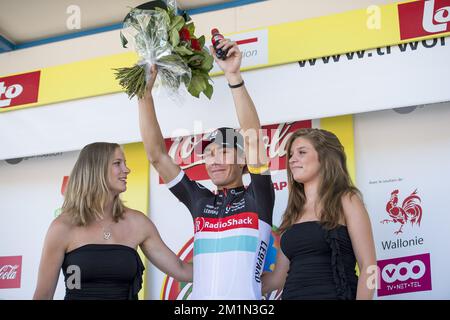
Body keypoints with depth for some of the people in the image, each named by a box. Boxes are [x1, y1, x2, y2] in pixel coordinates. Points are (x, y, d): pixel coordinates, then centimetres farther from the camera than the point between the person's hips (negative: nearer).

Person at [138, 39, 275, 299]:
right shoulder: (200, 201, 11)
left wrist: (234, 76, -20)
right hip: (199, 295, 4)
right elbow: (156, 154, 9)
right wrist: (145, 93, 3)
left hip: (245, 298, -4)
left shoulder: (258, 199, 1)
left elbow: (254, 139, -13)